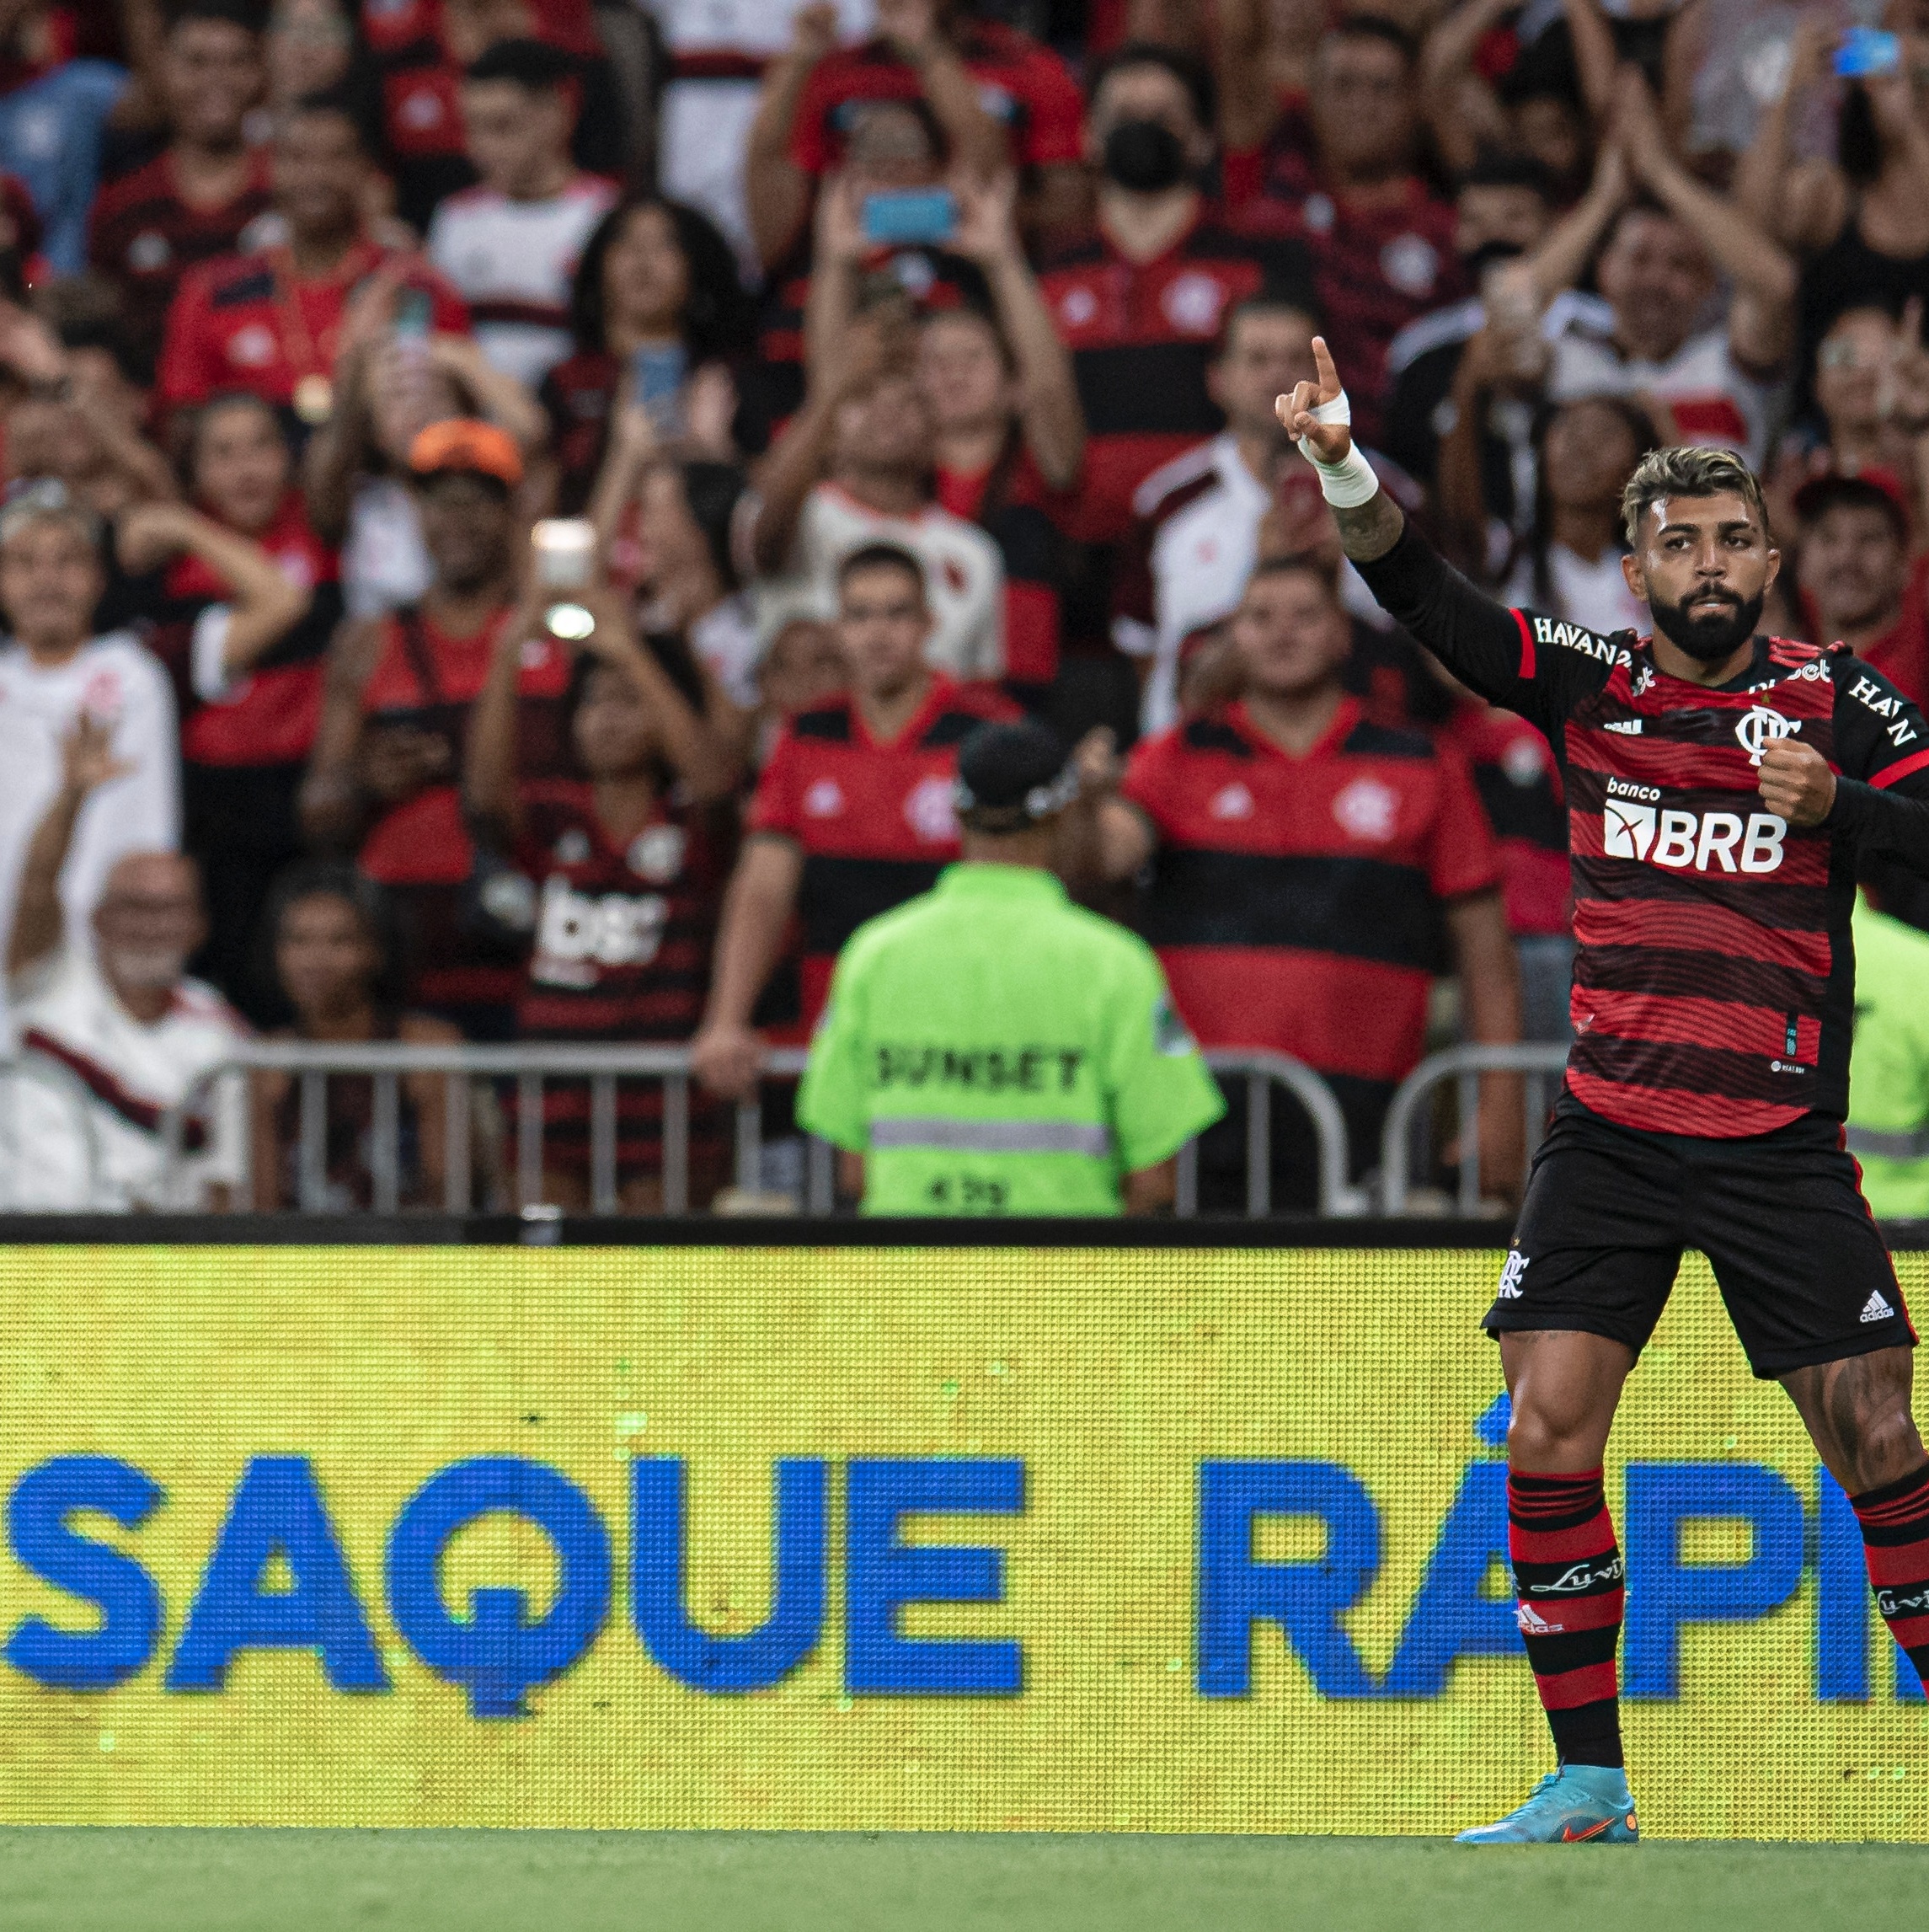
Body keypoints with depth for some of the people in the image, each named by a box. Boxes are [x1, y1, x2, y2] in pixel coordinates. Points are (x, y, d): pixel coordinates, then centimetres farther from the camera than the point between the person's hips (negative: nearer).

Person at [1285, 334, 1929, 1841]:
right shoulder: (1588, 683, 4)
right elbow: (1422, 593, -7)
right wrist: (1341, 464, -23)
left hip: (1782, 1140, -2)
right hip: (1611, 1135, 2)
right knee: (1547, 1433, -7)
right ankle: (1588, 1783, 2)